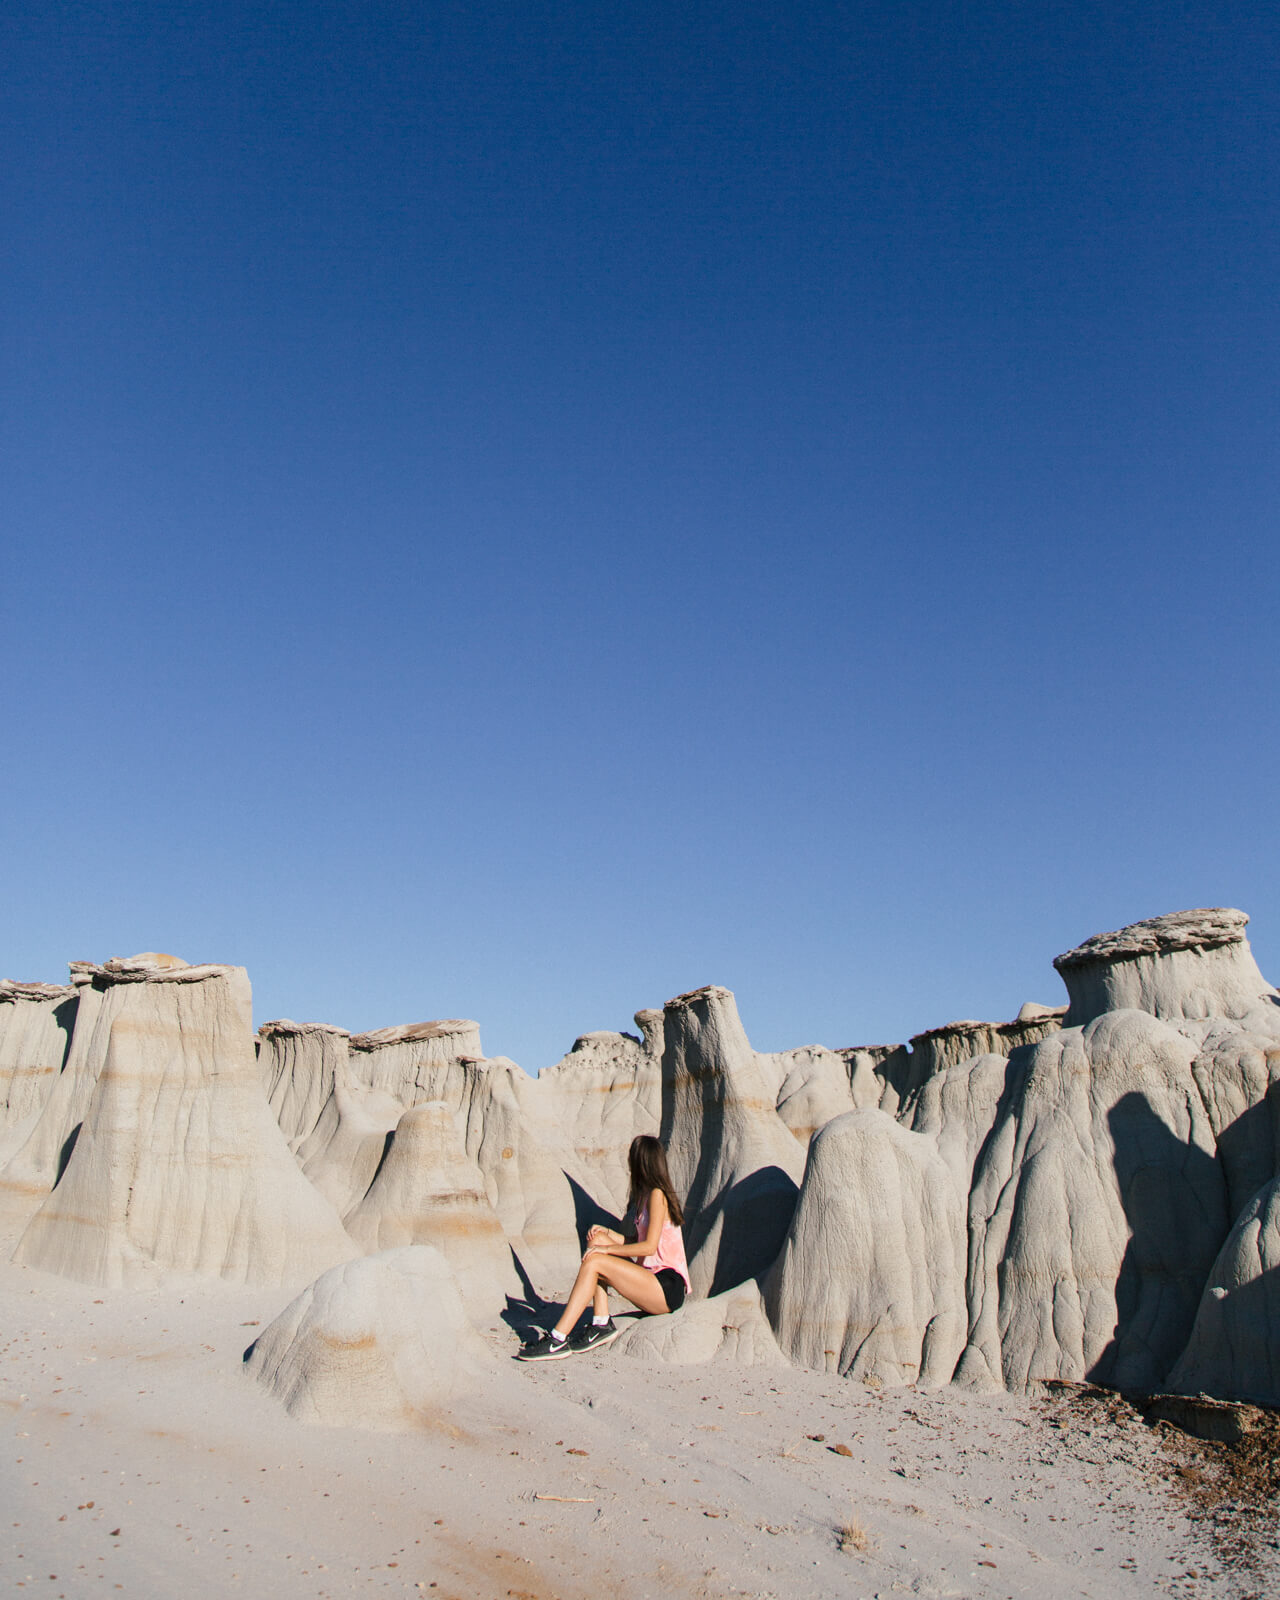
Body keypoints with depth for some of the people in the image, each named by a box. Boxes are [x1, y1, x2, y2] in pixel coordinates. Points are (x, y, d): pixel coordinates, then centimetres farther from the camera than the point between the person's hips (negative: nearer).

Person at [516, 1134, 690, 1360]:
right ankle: (601, 1324, -5)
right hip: (653, 1278, 9)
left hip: (668, 1288, -9)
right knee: (597, 1240, 1)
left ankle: (558, 1340, -17)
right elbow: (637, 1241, 17)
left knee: (593, 1261, -19)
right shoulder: (651, 1194, 17)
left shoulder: (657, 1194, -11)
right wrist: (607, 1233, 3)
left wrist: (607, 1249, -14)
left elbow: (649, 1247, -18)